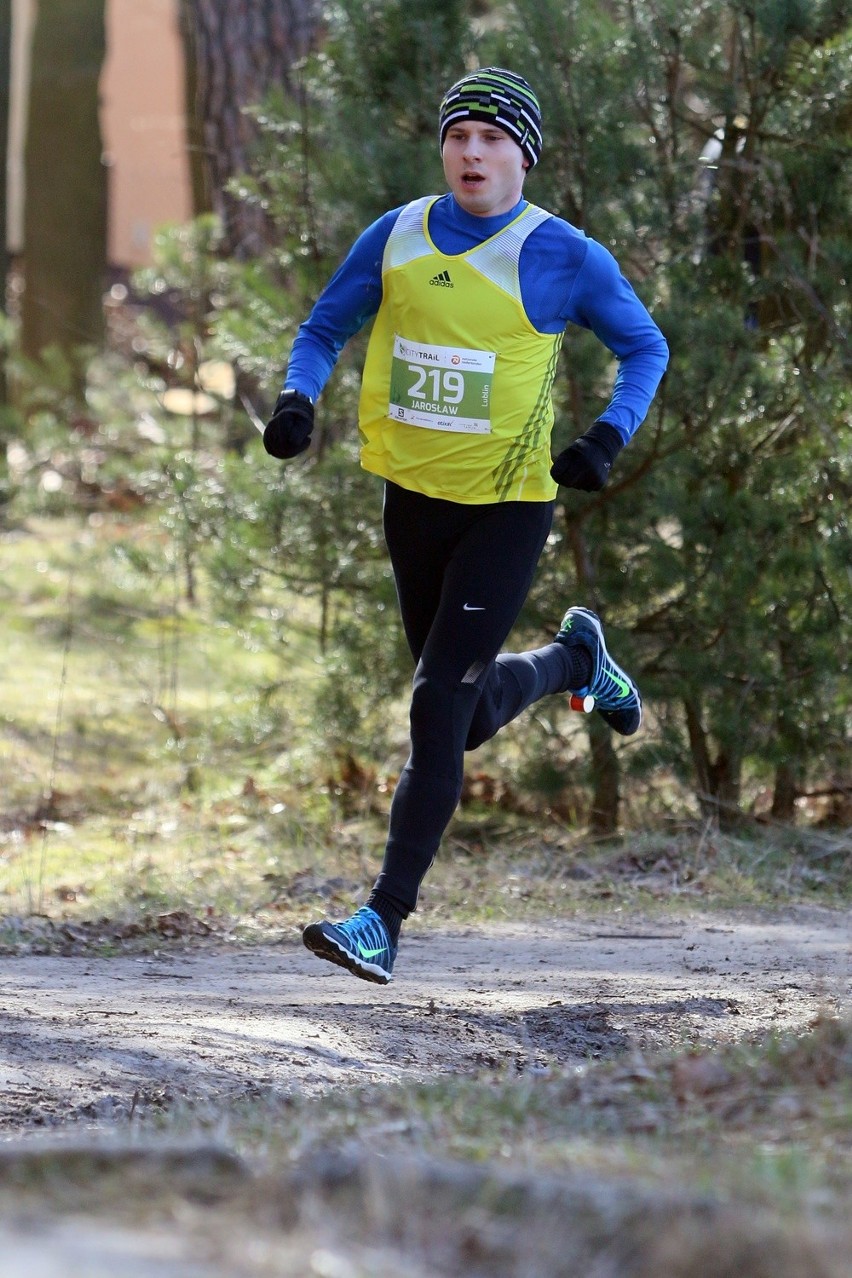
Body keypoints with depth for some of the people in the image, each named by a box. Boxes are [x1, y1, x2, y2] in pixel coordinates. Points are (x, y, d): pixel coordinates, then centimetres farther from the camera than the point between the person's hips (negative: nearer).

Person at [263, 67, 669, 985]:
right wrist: (298, 398, -8)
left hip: (507, 507, -5)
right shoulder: (395, 238, 0)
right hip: (413, 497, 5)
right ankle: (574, 659, 49)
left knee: (438, 707, -13)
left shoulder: (562, 257, -10)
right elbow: (324, 329, 12)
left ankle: (385, 918, -10)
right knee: (475, 717, 16)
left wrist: (608, 437, -13)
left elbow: (643, 347, 4)